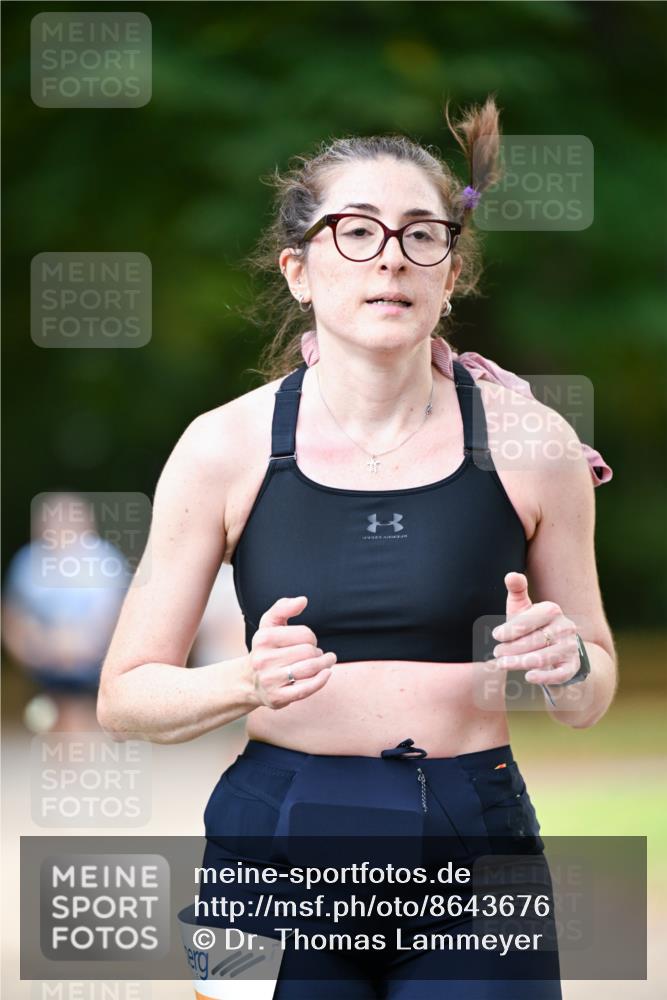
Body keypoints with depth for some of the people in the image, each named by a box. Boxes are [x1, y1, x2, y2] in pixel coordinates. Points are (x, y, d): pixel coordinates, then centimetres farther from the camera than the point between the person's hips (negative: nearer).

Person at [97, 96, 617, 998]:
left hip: (477, 833, 0)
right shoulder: (227, 448, -3)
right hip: (277, 840, 0)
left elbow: (590, 701, 10)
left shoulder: (527, 442, -2)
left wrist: (566, 664, -13)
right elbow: (126, 696, 2)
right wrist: (248, 681, -17)